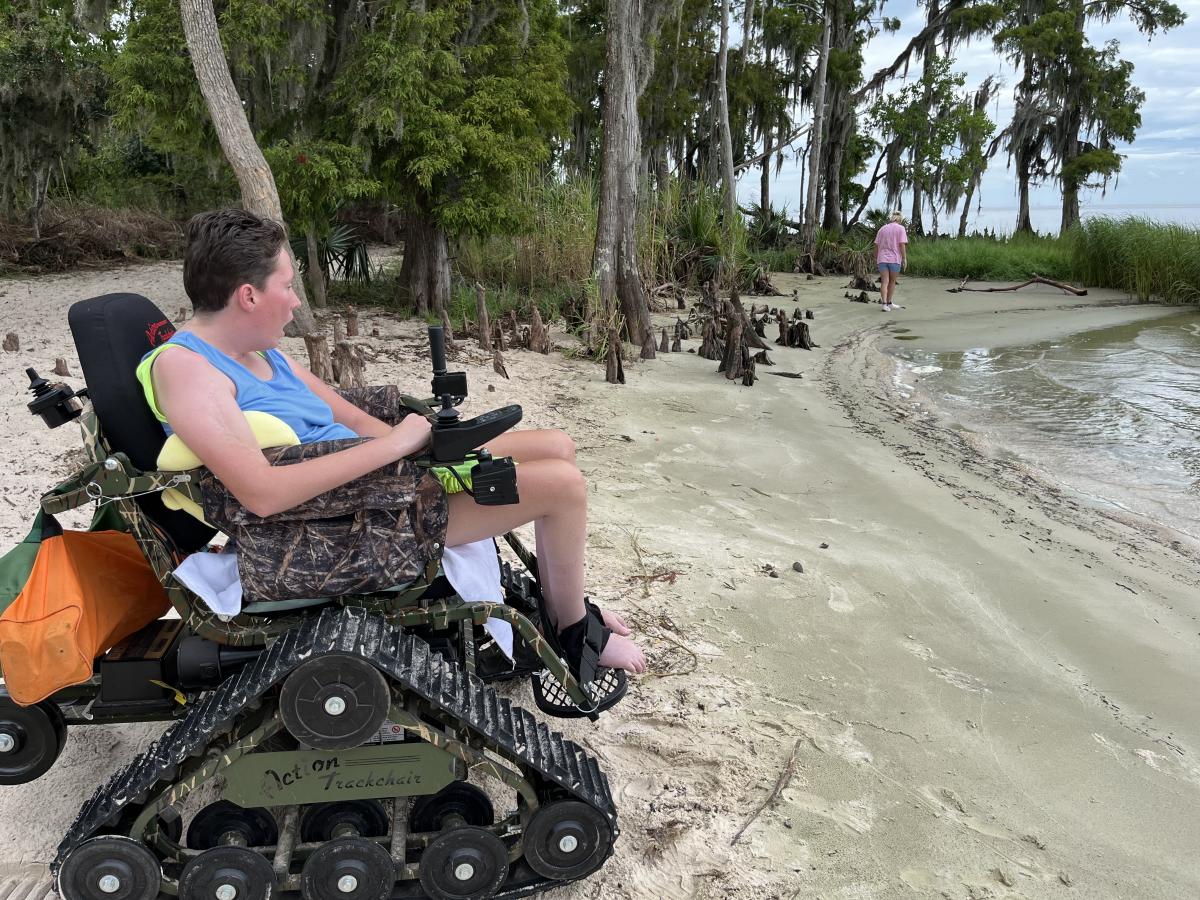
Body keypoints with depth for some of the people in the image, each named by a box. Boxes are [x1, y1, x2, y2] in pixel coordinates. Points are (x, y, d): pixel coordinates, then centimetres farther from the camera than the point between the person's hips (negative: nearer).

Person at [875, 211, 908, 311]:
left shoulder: (882, 229, 12)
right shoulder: (900, 229, -1)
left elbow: (876, 245, 9)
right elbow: (902, 245, -10)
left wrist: (876, 259, 15)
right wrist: (905, 259, -7)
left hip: (882, 259, 3)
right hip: (894, 259, -3)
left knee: (884, 282, -2)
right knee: (892, 281, 13)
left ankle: (885, 304, -14)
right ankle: (889, 303, 21)